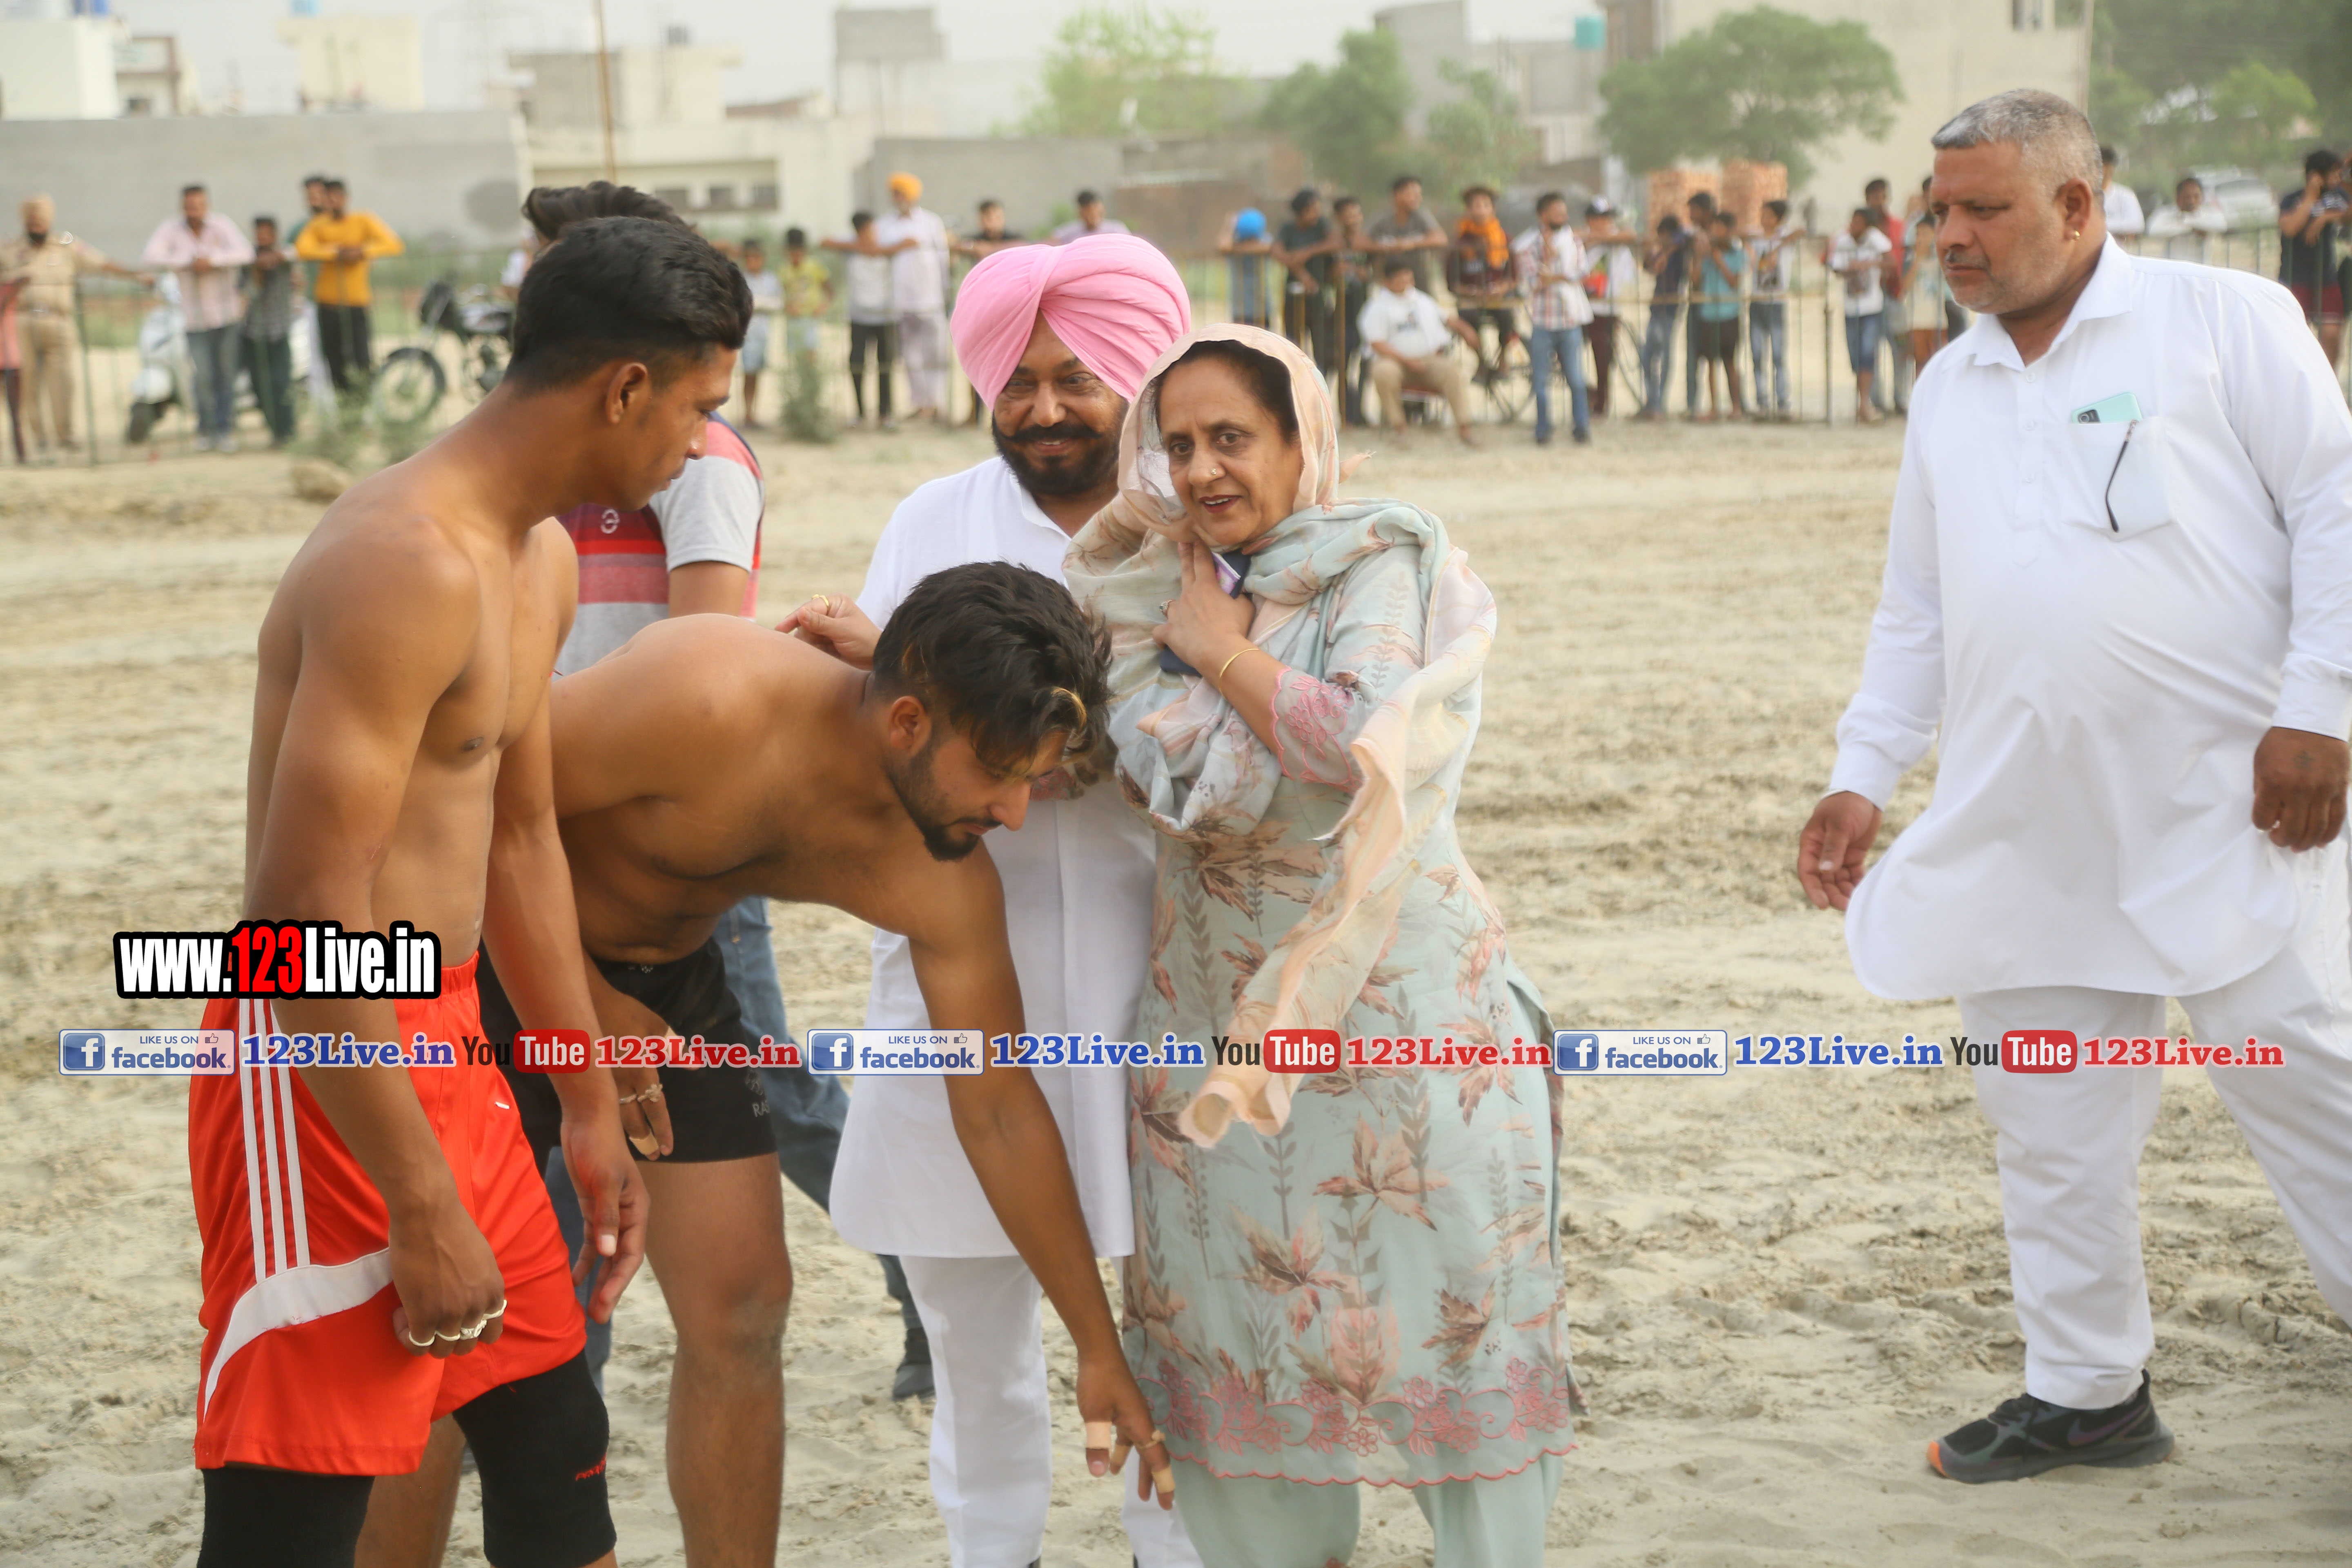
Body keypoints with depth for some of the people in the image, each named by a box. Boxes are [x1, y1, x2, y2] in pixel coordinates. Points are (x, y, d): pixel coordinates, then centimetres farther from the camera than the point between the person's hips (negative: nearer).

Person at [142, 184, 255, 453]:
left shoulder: (222, 226, -5)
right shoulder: (170, 230, -3)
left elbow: (245, 252, -18)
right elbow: (152, 257, -17)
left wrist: (212, 260, -29)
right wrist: (187, 264, -24)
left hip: (226, 312, 0)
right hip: (195, 317, 0)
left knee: (225, 375, 2)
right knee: (201, 377, -6)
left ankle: (225, 430, 12)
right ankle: (205, 429, 14)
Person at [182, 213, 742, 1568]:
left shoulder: (541, 558, 11)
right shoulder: (410, 565, -21)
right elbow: (308, 913, -25)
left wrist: (591, 1109, 23)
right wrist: (424, 1211, -21)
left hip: (444, 1045, 10)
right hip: (327, 1074, -10)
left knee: (556, 1452, 16)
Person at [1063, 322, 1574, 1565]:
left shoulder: (1381, 568, -7)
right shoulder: (1157, 593, 7)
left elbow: (1366, 750, -22)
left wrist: (1225, 651, -12)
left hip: (1390, 1003, -5)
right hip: (1216, 1021, 5)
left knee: (1442, 1313, 2)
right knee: (1240, 1323, 10)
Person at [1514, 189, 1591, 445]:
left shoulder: (1573, 240, 11)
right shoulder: (1529, 244, 2)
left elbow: (1578, 275, 1)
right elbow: (1529, 284, -7)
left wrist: (1550, 276, -8)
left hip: (1570, 320, 1)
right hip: (1542, 321, -1)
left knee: (1576, 378, -3)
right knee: (1542, 380, 2)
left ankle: (1581, 427, 5)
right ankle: (1543, 431, 10)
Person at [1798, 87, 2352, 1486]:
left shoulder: (2226, 320, -1)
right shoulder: (1949, 391, 16)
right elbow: (1918, 607, 21)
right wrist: (1865, 776, 14)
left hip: (2224, 800, -6)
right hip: (2027, 830, 6)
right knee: (2053, 1127, 10)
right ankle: (2089, 1392, 23)